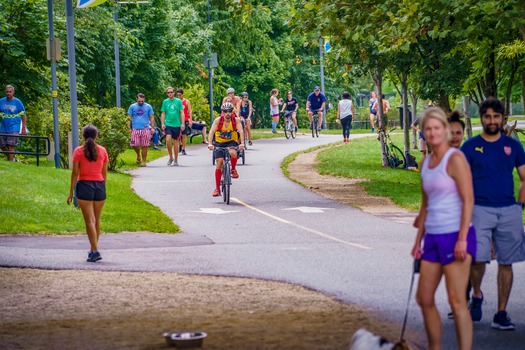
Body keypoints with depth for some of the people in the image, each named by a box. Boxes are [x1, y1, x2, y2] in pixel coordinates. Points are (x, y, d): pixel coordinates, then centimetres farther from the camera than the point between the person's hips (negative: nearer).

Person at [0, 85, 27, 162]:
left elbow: (24, 115, 1)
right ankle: (13, 159, 28)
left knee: (10, 146, -12)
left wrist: (24, 128, -3)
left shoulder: (18, 102, -2)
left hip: (14, 128, -4)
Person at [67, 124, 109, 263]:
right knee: (97, 219, 14)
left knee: (90, 220, -5)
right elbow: (104, 172, 8)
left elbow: (75, 173, -6)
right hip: (99, 185, 3)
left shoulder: (79, 151, -5)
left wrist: (71, 192, -1)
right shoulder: (102, 150, 4)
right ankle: (93, 250, 22)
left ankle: (95, 251, -14)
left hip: (84, 185, -3)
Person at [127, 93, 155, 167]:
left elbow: (152, 118, 9)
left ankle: (143, 161, 6)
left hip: (145, 129, -1)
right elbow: (129, 118, 8)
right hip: (135, 129, 1)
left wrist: (152, 128, 1)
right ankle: (138, 155, 23)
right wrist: (129, 128, 1)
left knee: (144, 146, -3)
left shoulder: (148, 107, 7)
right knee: (134, 144, -6)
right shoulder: (132, 107, 8)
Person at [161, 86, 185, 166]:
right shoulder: (165, 102, 6)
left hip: (177, 125, 0)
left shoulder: (178, 101, 2)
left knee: (175, 142, 5)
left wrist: (182, 124, -4)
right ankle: (171, 157, 1)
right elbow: (163, 114, 9)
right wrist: (162, 124, -1)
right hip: (168, 124, 0)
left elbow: (182, 113, 4)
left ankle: (176, 160, 16)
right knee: (168, 139, -17)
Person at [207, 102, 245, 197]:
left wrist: (242, 143, -39)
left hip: (231, 142, 0)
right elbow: (211, 132, -22)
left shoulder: (236, 120, -12)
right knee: (219, 162, -12)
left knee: (233, 153, -35)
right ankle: (217, 188, -5)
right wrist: (210, 144, -38)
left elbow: (241, 131, -23)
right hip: (219, 143, 1)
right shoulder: (218, 120, -13)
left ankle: (233, 169, -4)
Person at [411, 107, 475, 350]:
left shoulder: (455, 159, -9)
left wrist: (462, 239, -20)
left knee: (456, 301, -8)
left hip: (455, 236, -8)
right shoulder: (426, 163, 14)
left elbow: (468, 200, -14)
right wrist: (418, 240, 19)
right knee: (424, 298, 11)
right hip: (433, 238, 8)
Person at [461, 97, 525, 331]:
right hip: (480, 209, -2)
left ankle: (501, 314, 10)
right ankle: (476, 296, 12)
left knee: (505, 263, 3)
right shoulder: (470, 146, 4)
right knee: (478, 258, -17)